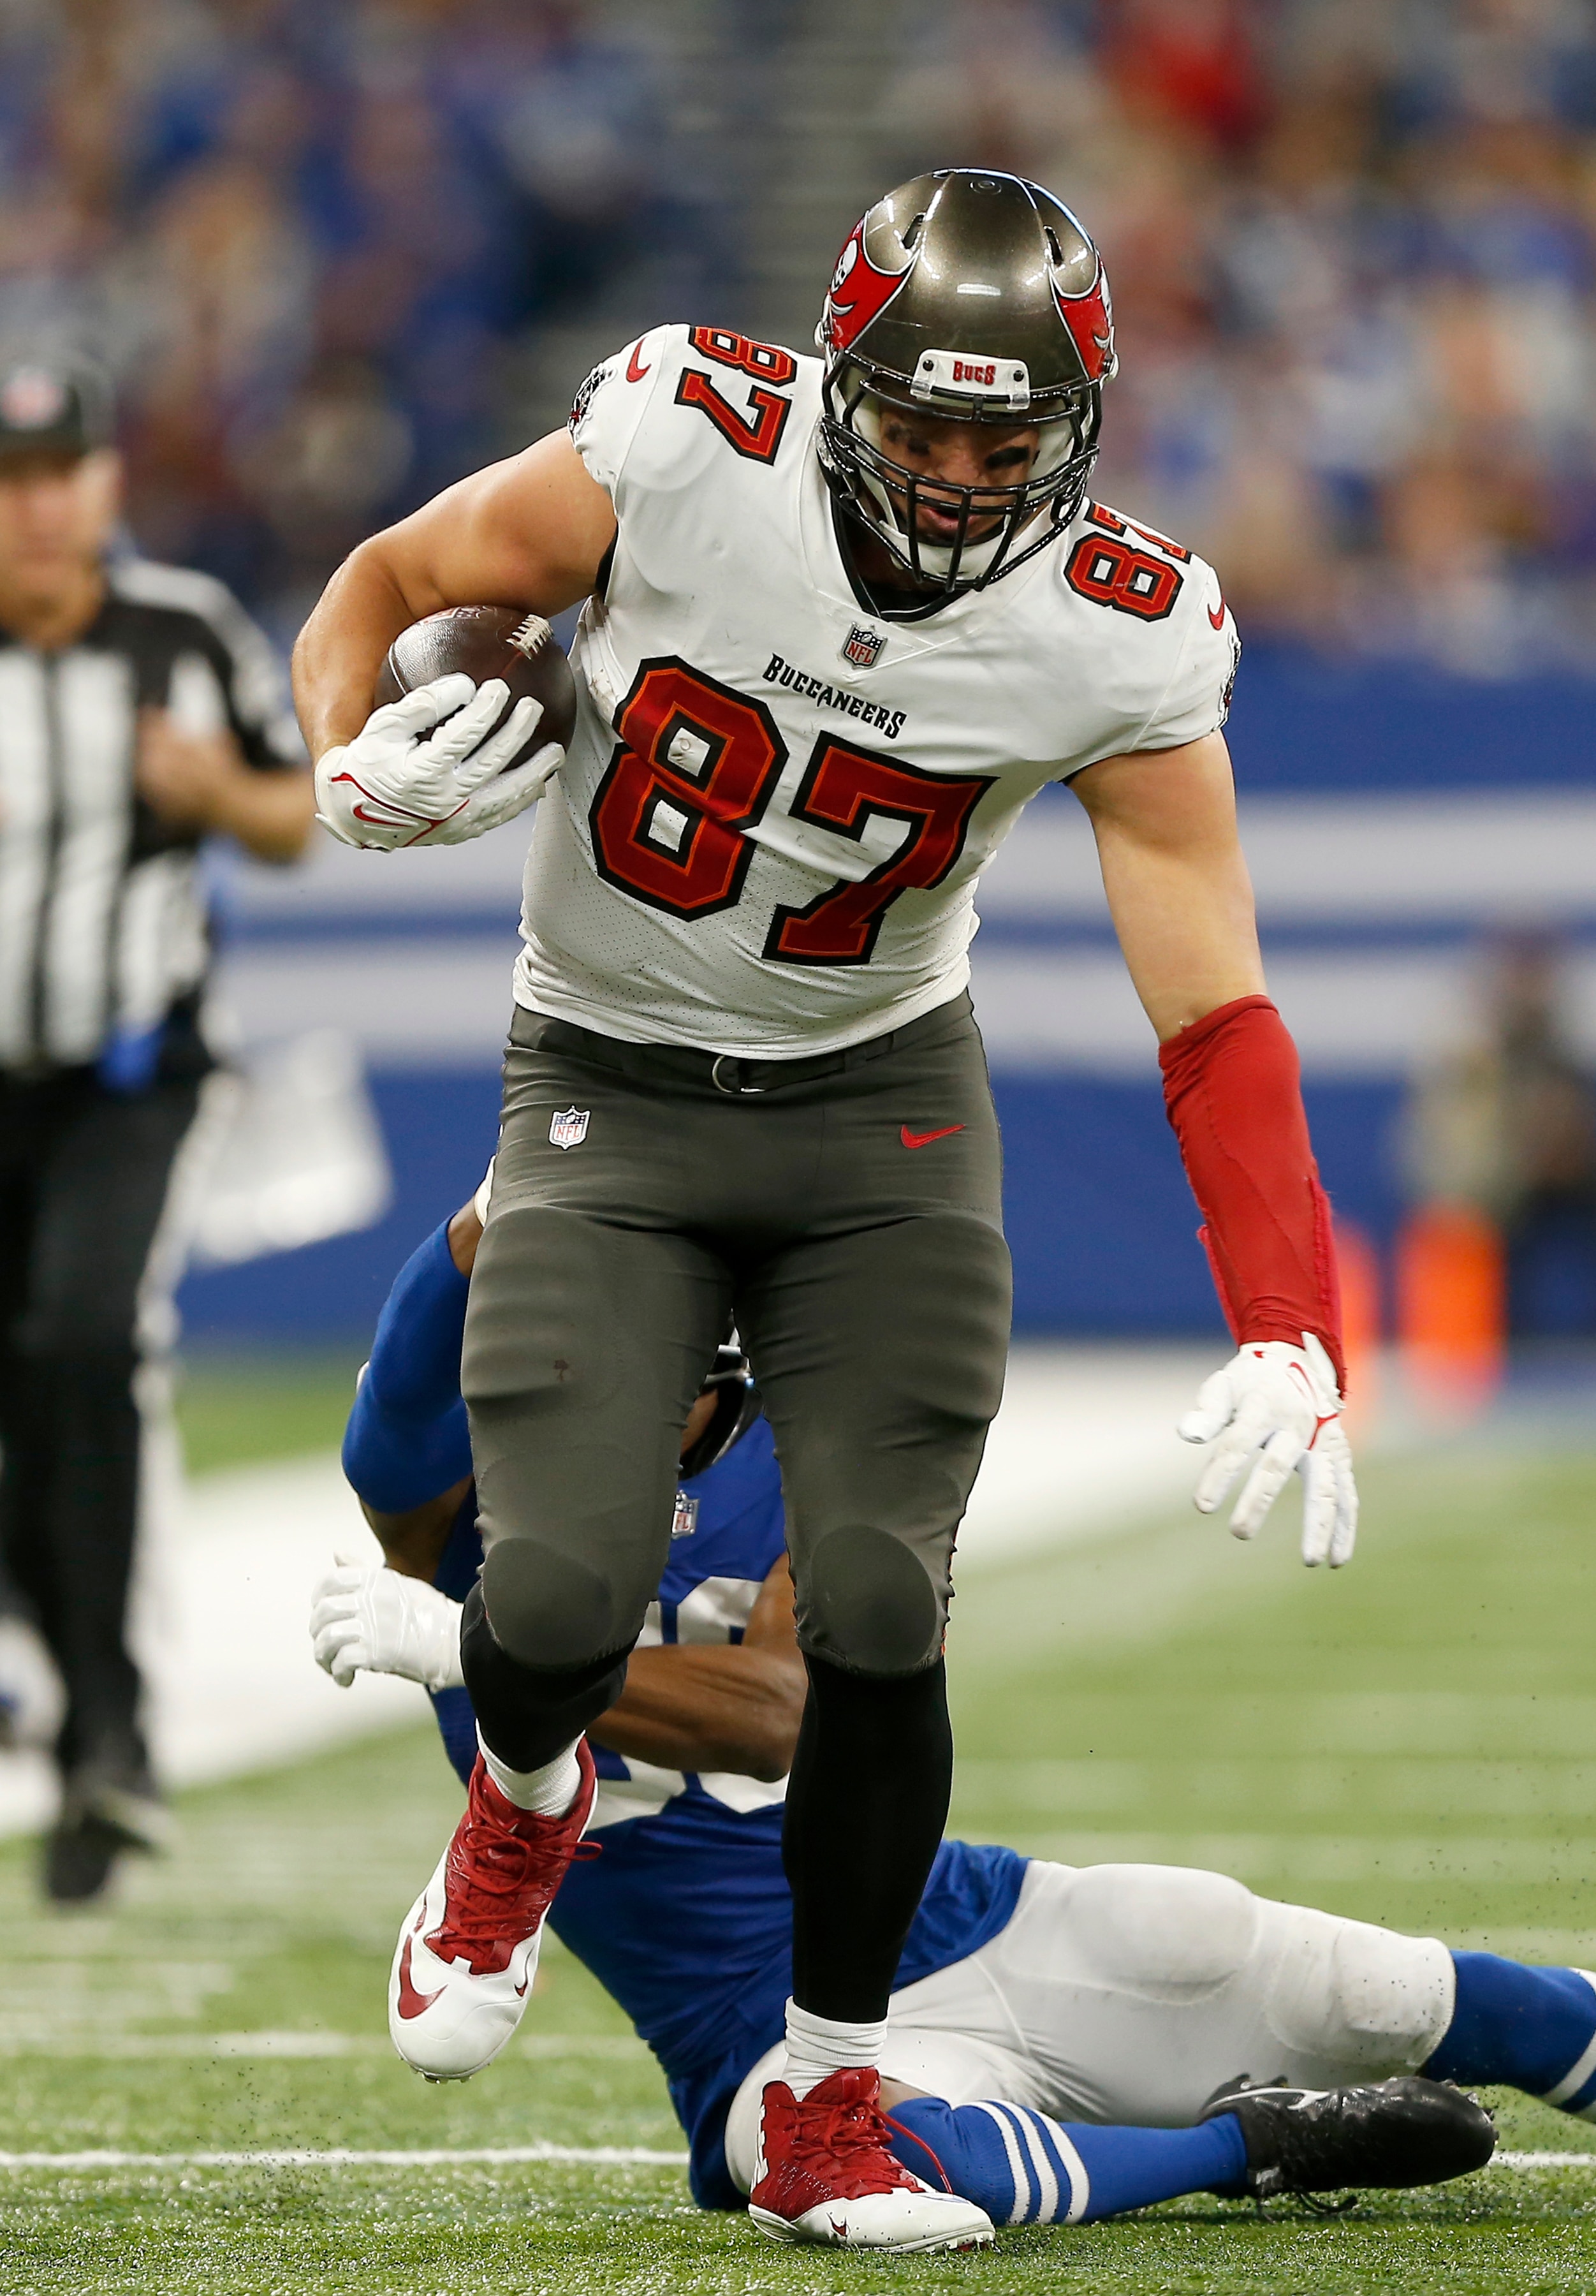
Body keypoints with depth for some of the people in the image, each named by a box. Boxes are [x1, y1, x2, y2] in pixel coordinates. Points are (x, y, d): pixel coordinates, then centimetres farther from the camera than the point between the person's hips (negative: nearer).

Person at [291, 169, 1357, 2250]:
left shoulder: (1118, 641, -17)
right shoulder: (681, 453, -21)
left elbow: (1215, 1013, -15)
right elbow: (379, 592, -5)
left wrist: (1287, 1330, -26)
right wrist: (367, 764, -27)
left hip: (882, 1096, 1)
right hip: (610, 1092, -1)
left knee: (880, 1614, -13)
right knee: (563, 1598, -16)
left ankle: (827, 2116, 8)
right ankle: (527, 1804, 24)